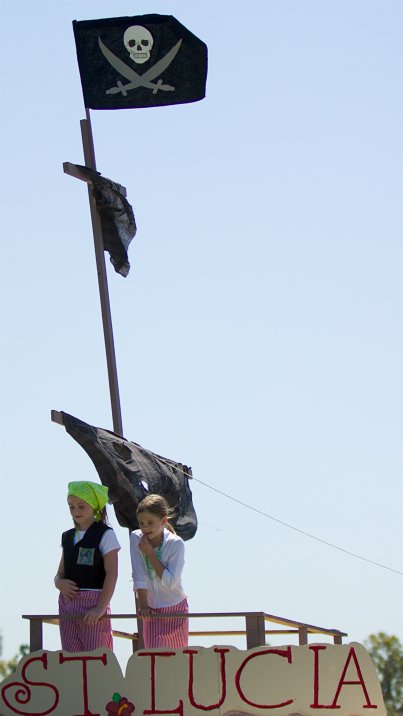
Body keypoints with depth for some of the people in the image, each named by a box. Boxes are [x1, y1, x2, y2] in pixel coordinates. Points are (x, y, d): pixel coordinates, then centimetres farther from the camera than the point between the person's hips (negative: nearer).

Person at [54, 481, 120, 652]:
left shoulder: (105, 534, -3)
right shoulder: (67, 537, 16)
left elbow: (112, 573, -9)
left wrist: (101, 607, -16)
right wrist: (59, 582, -6)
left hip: (93, 601, -6)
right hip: (67, 603, 6)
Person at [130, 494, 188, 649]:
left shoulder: (176, 544, -15)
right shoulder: (136, 539, -7)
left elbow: (170, 581, -20)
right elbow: (139, 577, -9)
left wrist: (150, 553, -19)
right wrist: (143, 605, -15)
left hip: (175, 608, -2)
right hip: (152, 610, 2)